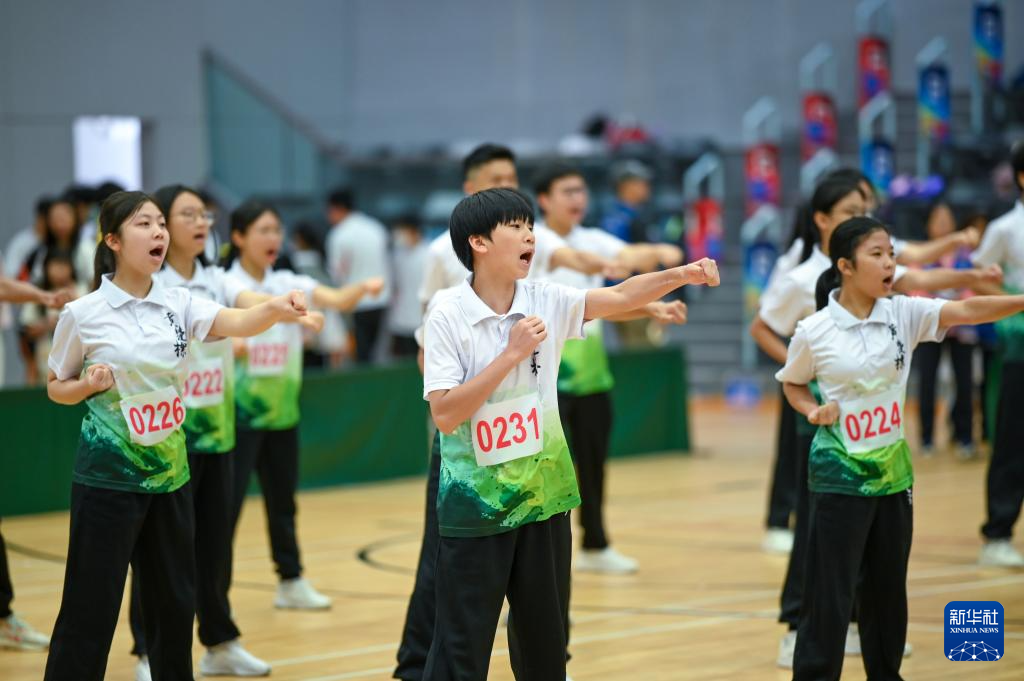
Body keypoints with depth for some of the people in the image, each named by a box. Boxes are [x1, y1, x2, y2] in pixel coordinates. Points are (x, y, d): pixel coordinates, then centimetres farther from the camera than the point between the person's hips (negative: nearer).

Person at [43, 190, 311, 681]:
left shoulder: (178, 304, 1)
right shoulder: (83, 314, -7)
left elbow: (236, 322, -18)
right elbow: (56, 387, 5)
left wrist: (275, 310, -39)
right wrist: (91, 384, -17)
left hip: (169, 474, 4)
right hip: (108, 478, -4)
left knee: (175, 602, 11)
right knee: (90, 609, -3)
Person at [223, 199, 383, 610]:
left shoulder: (288, 285, 5)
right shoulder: (224, 287, -8)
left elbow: (337, 300, -9)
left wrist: (363, 288, -29)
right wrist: (229, 346, -36)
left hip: (283, 410, 5)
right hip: (241, 410, -5)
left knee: (282, 500, 14)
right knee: (227, 503, -5)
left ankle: (291, 582, 24)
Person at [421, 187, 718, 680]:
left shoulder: (546, 301, -1)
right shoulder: (447, 318, -13)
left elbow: (618, 297, -1)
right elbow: (445, 415, -19)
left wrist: (679, 275, -18)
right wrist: (512, 353, -21)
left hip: (544, 494, 5)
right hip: (475, 504, -5)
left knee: (546, 635, 14)